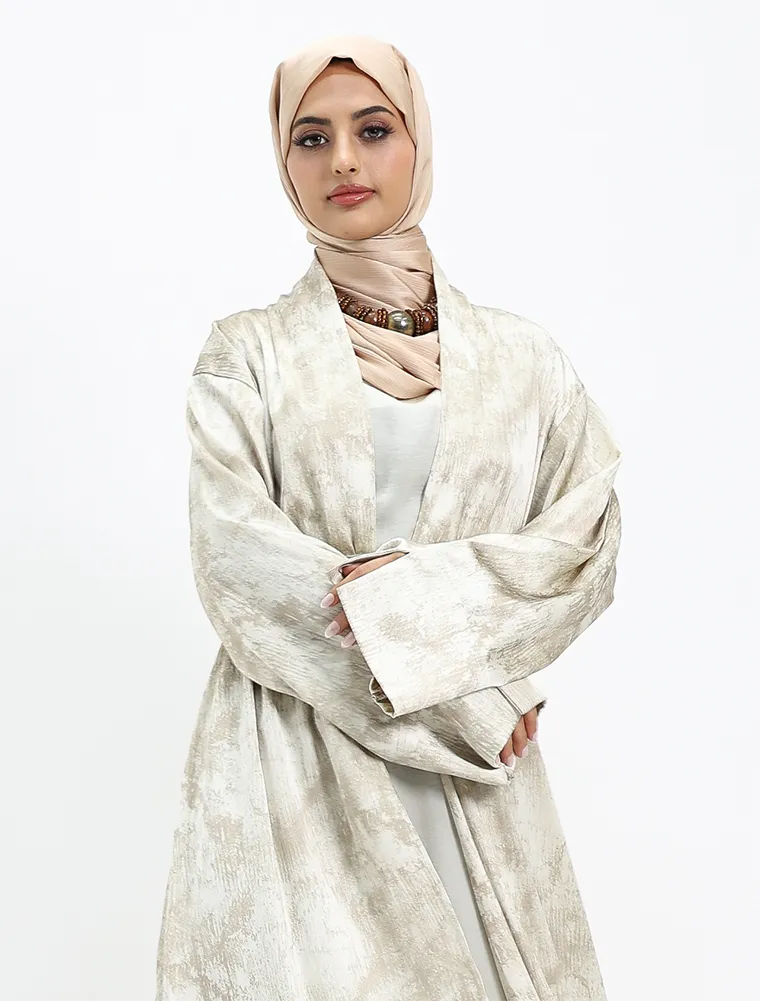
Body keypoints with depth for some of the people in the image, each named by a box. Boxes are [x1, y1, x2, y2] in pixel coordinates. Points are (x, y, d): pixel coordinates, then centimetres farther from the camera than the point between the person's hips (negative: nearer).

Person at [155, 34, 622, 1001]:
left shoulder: (520, 357, 7)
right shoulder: (247, 353, 2)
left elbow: (587, 547, 0)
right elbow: (238, 560, -9)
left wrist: (413, 585, -16)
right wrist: (464, 699, -12)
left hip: (476, 771, 2)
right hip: (294, 751, -1)